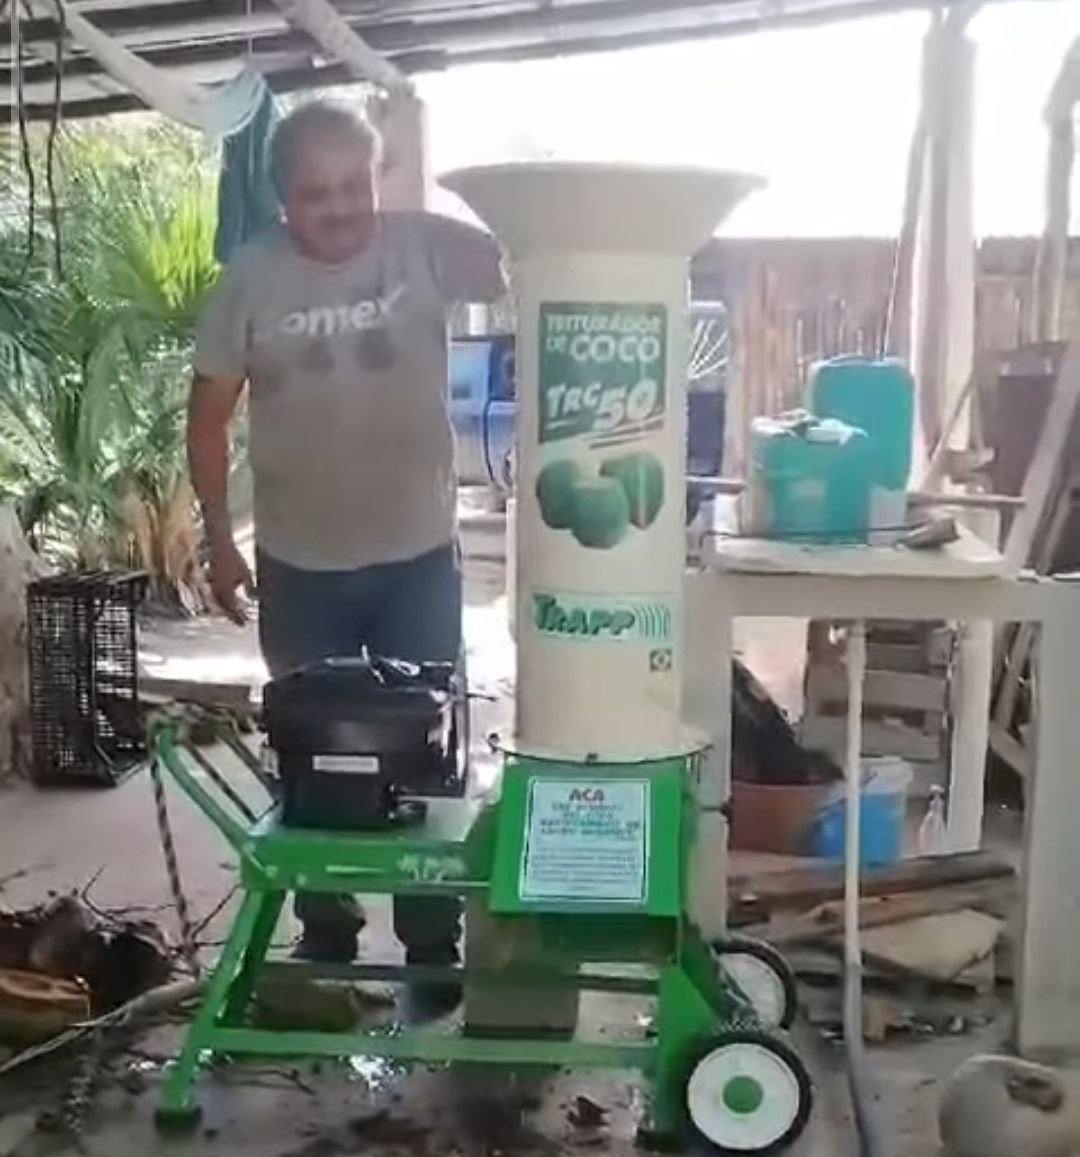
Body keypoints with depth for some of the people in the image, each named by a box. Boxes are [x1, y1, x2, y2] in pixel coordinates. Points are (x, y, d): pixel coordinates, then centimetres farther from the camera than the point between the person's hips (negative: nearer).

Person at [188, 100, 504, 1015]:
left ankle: (433, 946, 26)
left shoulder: (425, 246, -8)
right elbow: (211, 411, 2)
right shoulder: (253, 277, -5)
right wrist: (219, 538, 1)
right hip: (300, 566, 1)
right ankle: (326, 939, 33)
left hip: (419, 558, -1)